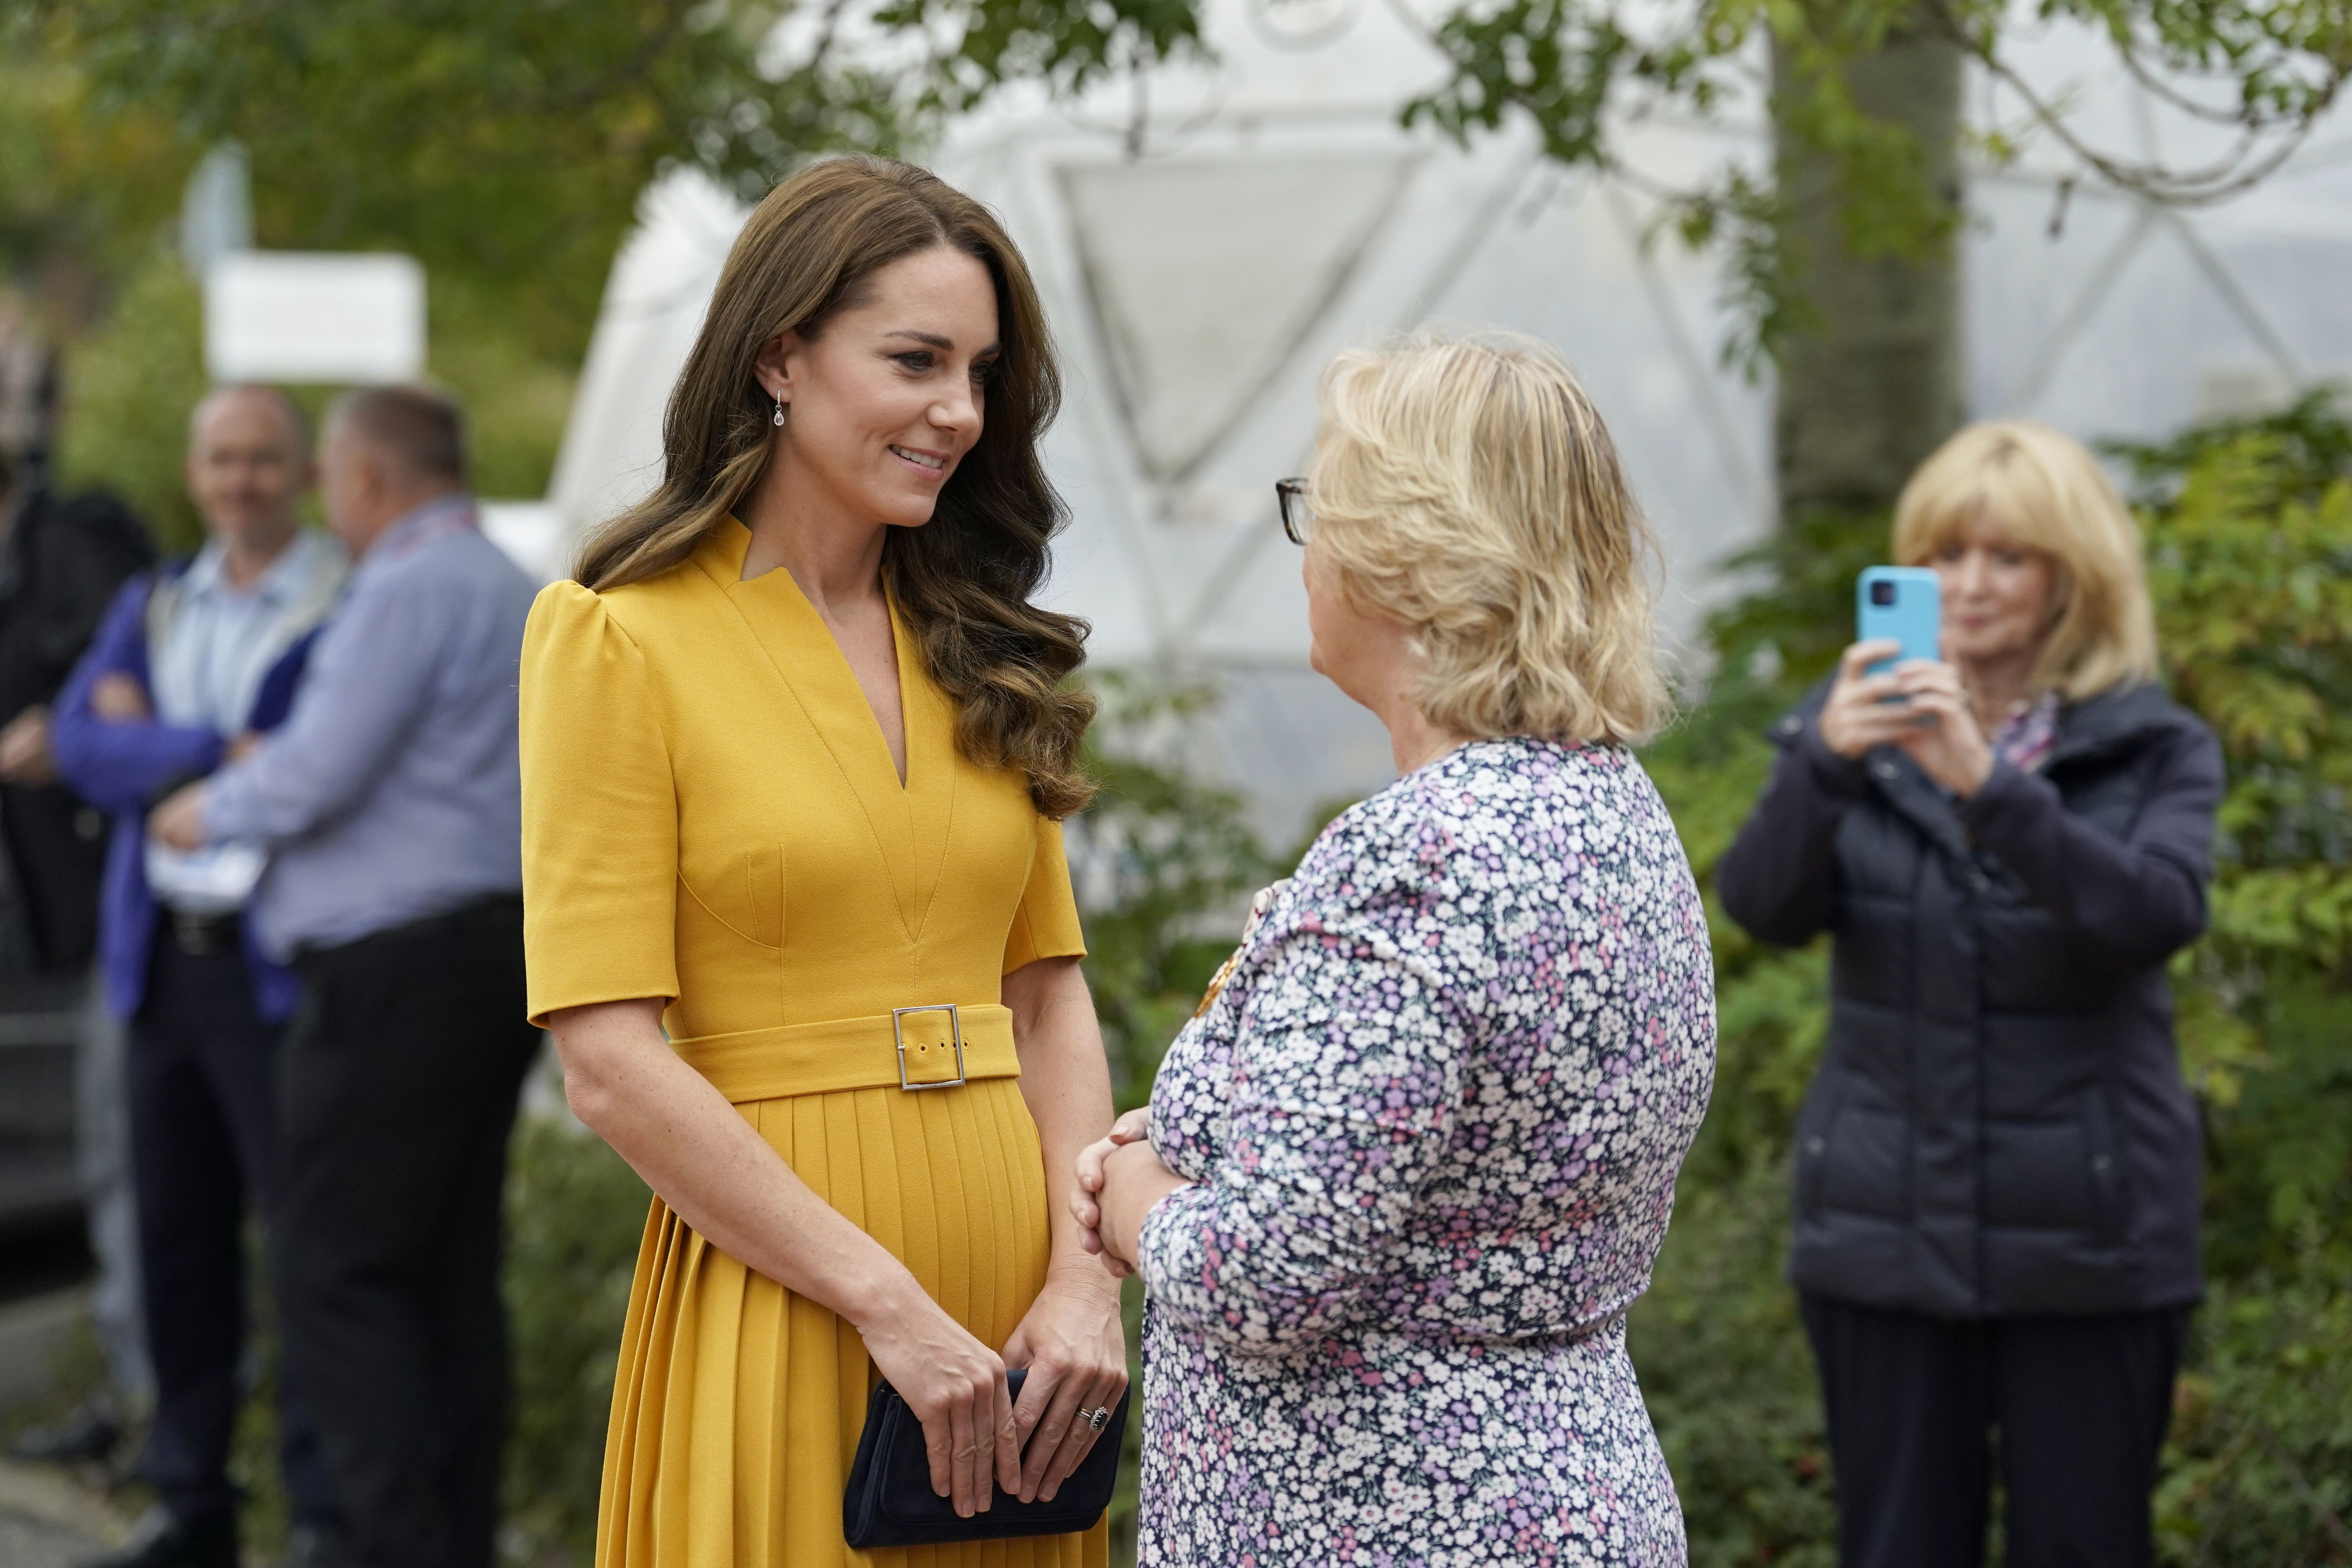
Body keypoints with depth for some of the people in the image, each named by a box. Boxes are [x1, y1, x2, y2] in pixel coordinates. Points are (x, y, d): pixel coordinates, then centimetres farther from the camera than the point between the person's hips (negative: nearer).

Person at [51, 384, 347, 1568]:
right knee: (178, 1235, 9)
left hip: (283, 967, -6)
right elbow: (83, 745, 2)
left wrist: (148, 738, -6)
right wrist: (218, 751, -13)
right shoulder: (151, 607, 16)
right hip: (164, 963, 6)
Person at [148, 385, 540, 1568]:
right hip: (494, 952, 10)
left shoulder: (410, 590, -12)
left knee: (338, 1273, -7)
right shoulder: (516, 594, 20)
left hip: (401, 969, -10)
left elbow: (315, 774, -16)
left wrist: (210, 812, 3)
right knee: (452, 1277, 10)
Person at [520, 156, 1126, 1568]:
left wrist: (1086, 1280, -6)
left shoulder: (978, 655, 14)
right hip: (780, 1297, -5)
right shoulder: (622, 642, -6)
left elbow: (1052, 998, 10)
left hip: (1014, 1293, 6)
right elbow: (611, 1065, -13)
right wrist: (894, 1308, -16)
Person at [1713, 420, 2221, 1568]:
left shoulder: (2154, 751, 2)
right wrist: (1825, 762, -29)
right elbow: (1765, 905, -10)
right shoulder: (1861, 727, 6)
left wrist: (1988, 785, -31)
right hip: (1886, 1234, 1)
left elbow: (2157, 915, -18)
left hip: (2085, 1245, -1)